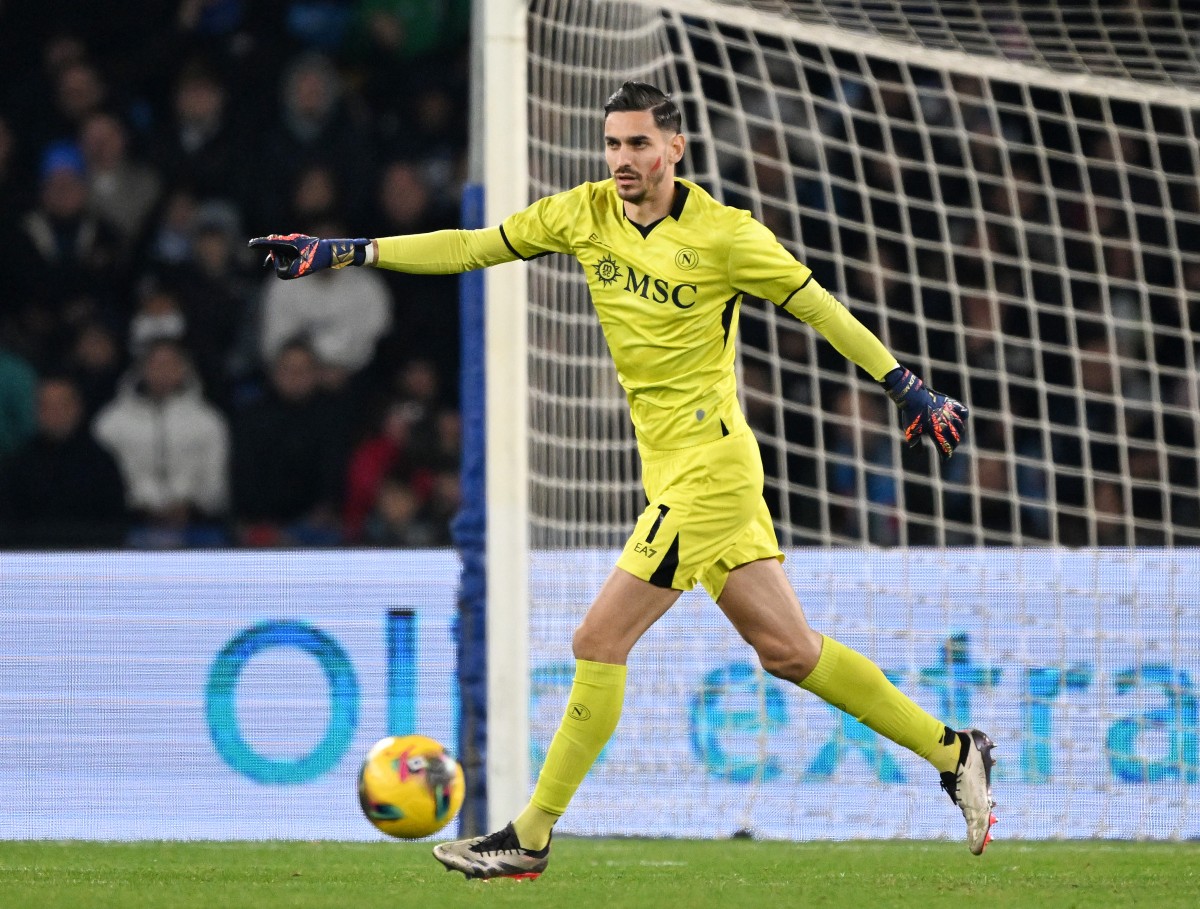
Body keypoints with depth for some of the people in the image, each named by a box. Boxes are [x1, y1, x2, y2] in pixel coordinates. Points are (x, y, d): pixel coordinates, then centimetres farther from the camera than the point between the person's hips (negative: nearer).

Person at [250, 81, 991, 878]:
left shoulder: (723, 234, -10)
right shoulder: (586, 214, 7)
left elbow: (817, 305, -4)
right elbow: (473, 248, 10)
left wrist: (909, 389, -3)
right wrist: (337, 252, 6)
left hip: (708, 464, -7)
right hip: (671, 471, 7)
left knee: (600, 641, -9)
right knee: (788, 649, 10)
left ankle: (532, 837, -2)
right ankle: (952, 752, 21)